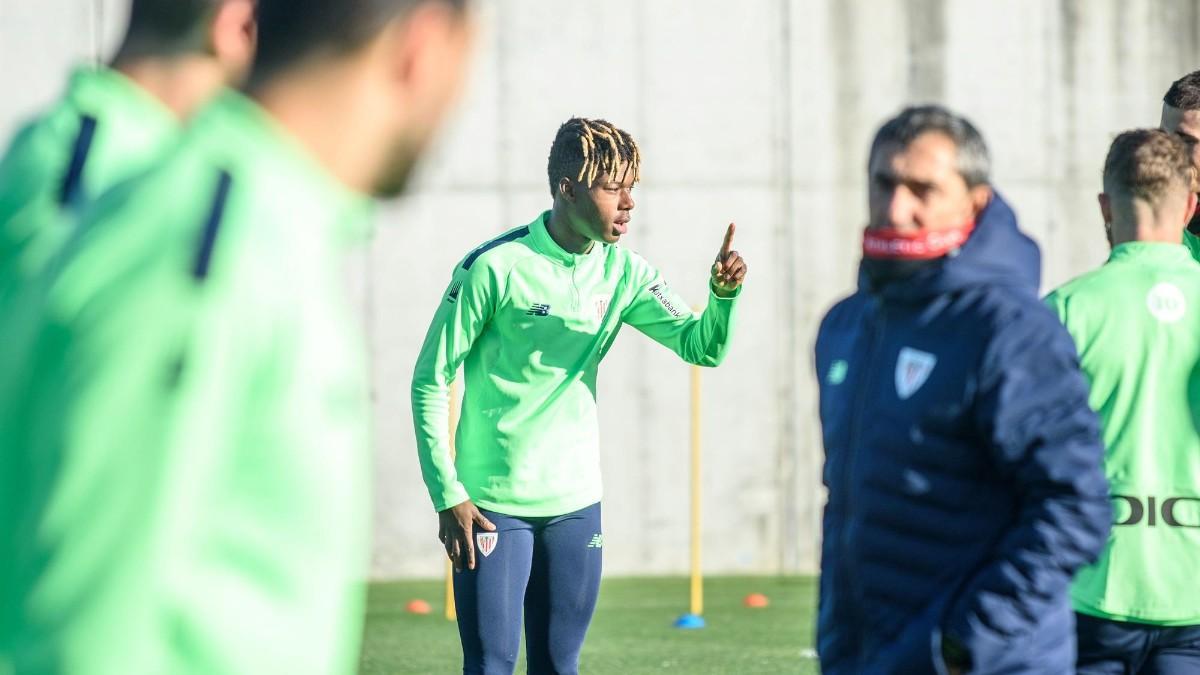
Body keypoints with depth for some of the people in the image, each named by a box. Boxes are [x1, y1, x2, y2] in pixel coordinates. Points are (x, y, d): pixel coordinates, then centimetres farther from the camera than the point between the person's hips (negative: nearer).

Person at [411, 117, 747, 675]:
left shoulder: (623, 273, 3)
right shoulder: (494, 267, -13)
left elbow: (703, 347, -2)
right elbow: (430, 381, -9)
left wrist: (723, 293, -24)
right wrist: (448, 496, -13)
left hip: (575, 504, 5)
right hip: (493, 504, -5)